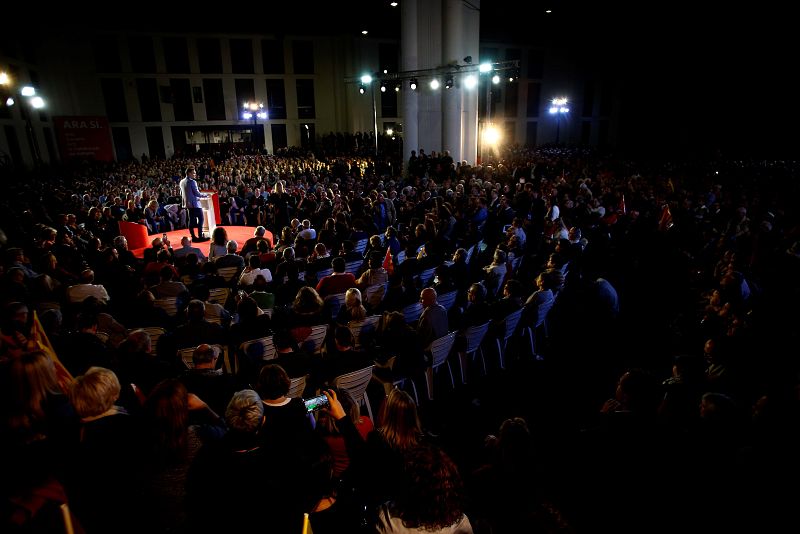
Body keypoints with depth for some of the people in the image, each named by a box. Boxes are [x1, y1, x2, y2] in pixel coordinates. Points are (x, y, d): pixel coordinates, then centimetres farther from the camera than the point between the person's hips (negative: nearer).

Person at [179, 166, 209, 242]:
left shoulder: (182, 182, 11)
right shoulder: (192, 182, -14)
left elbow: (181, 193, 18)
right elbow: (197, 193, -16)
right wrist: (205, 195, -3)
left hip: (188, 204, 8)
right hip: (195, 204, -8)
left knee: (191, 220, 9)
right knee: (200, 219, -3)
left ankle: (193, 237, 11)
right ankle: (200, 236, -6)